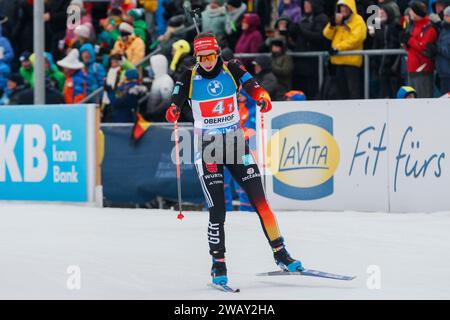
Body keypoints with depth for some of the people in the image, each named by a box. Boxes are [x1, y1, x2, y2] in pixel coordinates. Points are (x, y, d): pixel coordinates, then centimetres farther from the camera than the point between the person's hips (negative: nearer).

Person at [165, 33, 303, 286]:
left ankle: (281, 254, 5)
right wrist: (173, 111, -37)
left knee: (259, 200, -4)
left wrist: (263, 97, -40)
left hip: (236, 142, 1)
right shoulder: (190, 78, -3)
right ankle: (218, 265, 5)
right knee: (217, 209, -8)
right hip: (207, 147, -1)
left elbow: (251, 85, -18)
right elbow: (176, 102, -12)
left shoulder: (232, 70, -2)